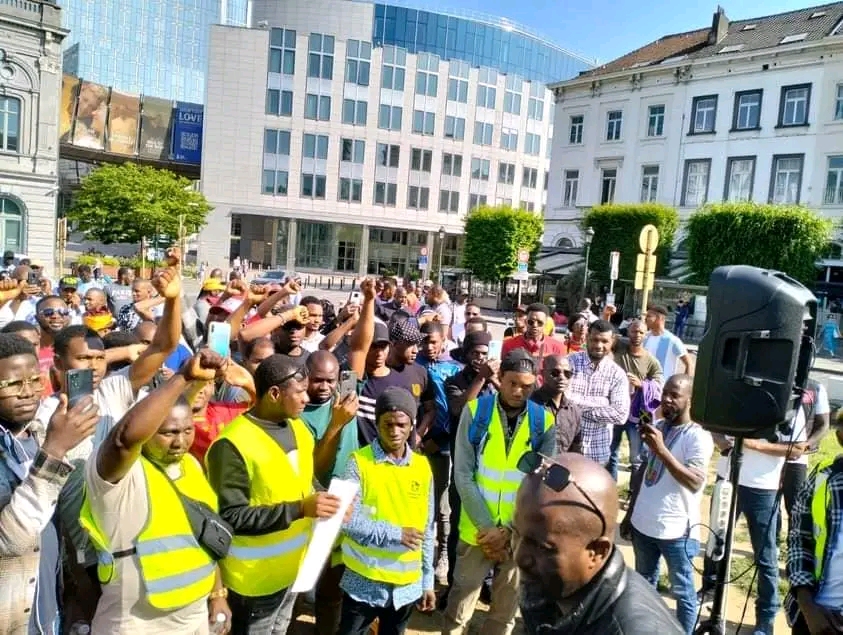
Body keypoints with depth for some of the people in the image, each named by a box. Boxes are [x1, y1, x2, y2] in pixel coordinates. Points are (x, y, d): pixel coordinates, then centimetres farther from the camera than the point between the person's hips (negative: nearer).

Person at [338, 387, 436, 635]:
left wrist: (427, 580, 8)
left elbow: (427, 530, 6)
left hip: (407, 584, 3)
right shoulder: (359, 461, -10)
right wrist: (395, 534, -18)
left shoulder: (422, 467, 1)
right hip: (364, 582, -3)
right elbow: (347, 519, -17)